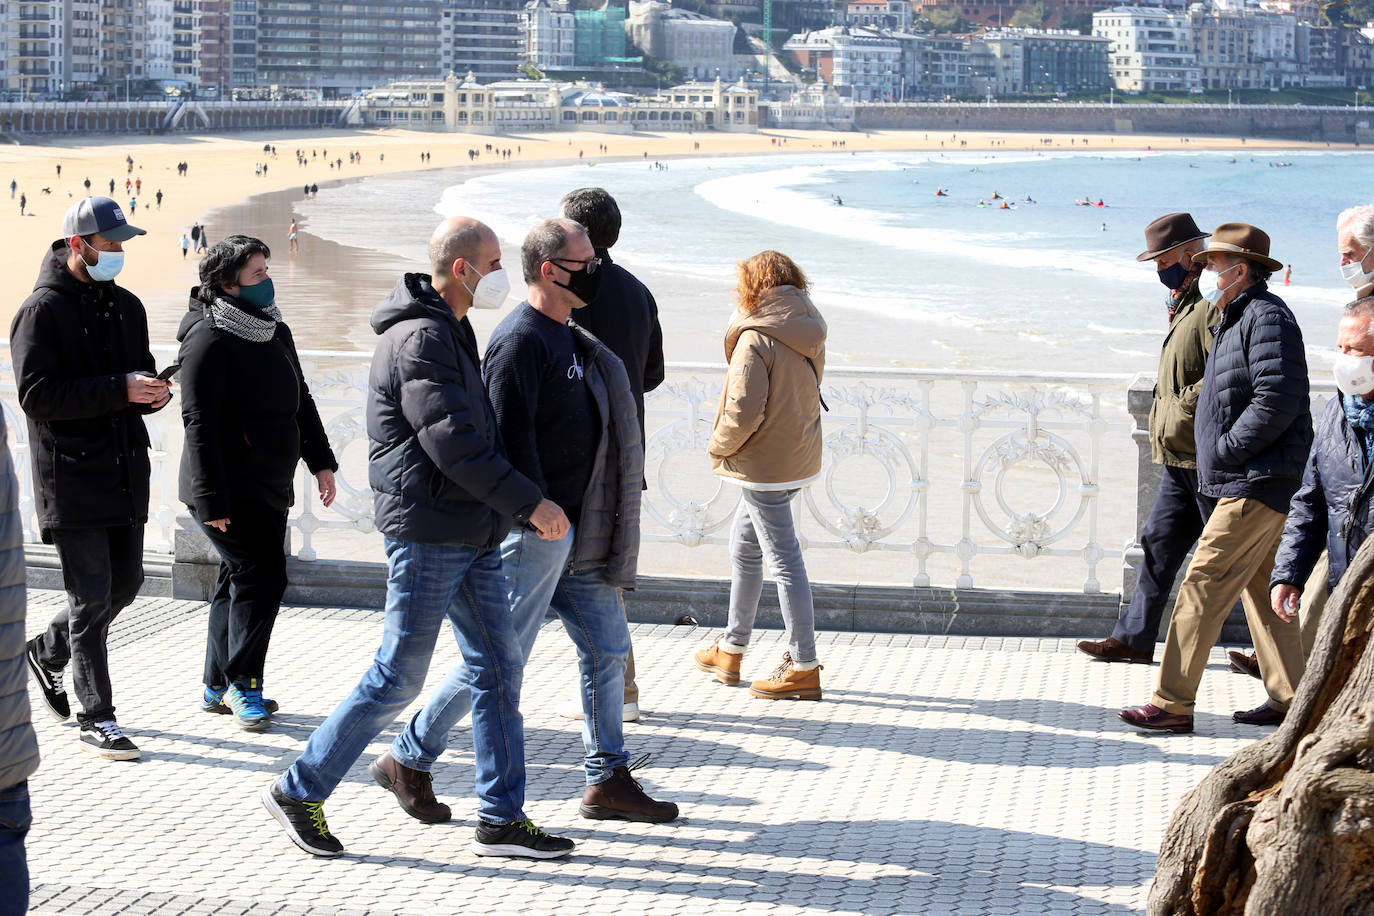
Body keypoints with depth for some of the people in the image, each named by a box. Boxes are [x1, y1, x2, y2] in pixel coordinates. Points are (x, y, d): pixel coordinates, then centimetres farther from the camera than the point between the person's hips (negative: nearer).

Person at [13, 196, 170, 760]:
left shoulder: (126, 306, 14)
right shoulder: (43, 311, -9)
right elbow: (37, 395, -18)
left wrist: (153, 391, -2)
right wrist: (120, 390, -24)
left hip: (126, 471, 7)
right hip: (71, 476, -7)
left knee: (125, 583, 14)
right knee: (91, 598, -5)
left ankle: (47, 651, 39)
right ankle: (96, 721, 3)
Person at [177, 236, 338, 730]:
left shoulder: (275, 332, 12)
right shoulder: (208, 339, -15)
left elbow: (300, 402, 22)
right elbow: (199, 424, -19)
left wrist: (320, 461, 16)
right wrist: (212, 500, -22)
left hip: (270, 486, 9)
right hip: (229, 491, -9)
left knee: (240, 581, 13)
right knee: (261, 576, -12)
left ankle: (219, 688, 21)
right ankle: (242, 684, -1)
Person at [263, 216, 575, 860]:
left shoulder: (451, 330, 16)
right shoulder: (421, 337, -16)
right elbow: (453, 443, -23)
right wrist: (530, 503, -20)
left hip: (471, 534, 10)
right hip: (428, 531, -10)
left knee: (499, 667, 7)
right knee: (398, 678, -4)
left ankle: (502, 819, 12)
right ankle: (300, 790, 9)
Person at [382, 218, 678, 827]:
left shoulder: (571, 341, 16)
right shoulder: (521, 339, -15)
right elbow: (512, 435, -21)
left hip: (577, 534, 10)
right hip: (536, 528, -10)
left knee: (607, 649, 9)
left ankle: (607, 781, 15)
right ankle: (410, 758, 10)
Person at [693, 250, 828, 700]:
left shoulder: (755, 339, -20)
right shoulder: (809, 334, 6)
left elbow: (744, 411, -24)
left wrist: (719, 446, -7)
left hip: (764, 464, -9)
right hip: (799, 456, 9)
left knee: (784, 561, -3)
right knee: (743, 548, 21)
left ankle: (803, 667, 2)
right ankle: (731, 650, 32)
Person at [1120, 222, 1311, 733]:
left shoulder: (1267, 317, -14)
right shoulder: (1237, 319, 19)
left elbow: (1277, 403, -23)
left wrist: (1223, 451, -18)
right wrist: (1218, 461, 12)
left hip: (1256, 483, -11)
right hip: (1245, 481, 11)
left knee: (1203, 586, -11)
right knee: (1260, 589, 13)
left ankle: (1173, 704, -10)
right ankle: (1289, 699, 19)